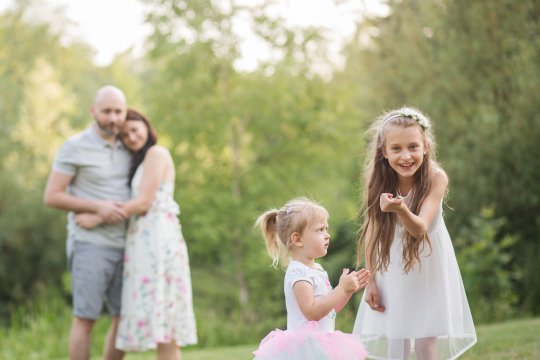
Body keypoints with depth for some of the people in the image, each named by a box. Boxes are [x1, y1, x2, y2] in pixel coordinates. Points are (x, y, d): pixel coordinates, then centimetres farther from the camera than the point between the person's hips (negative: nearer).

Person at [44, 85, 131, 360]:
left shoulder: (125, 149, 12)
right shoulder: (75, 147, -6)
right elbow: (51, 196, -9)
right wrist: (97, 208, -18)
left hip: (122, 245, 6)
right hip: (90, 244, -6)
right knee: (85, 318, -5)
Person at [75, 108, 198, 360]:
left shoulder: (157, 153, -4)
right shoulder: (137, 162, 26)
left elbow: (143, 202, -12)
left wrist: (98, 218, -11)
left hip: (158, 240, -9)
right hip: (144, 242, 9)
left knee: (162, 317, -12)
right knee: (162, 325, 5)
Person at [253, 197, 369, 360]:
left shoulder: (317, 269, 13)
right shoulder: (298, 272, -16)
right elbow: (312, 312, -25)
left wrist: (349, 290, 8)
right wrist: (342, 289, -22)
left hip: (320, 343, 9)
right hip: (305, 346, -9)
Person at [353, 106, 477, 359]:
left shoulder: (436, 178, -22)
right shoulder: (378, 180, -15)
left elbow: (420, 229, -30)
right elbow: (372, 234, -6)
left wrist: (400, 209, -51)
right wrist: (370, 280, -4)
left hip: (428, 266, -1)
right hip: (391, 268, 2)